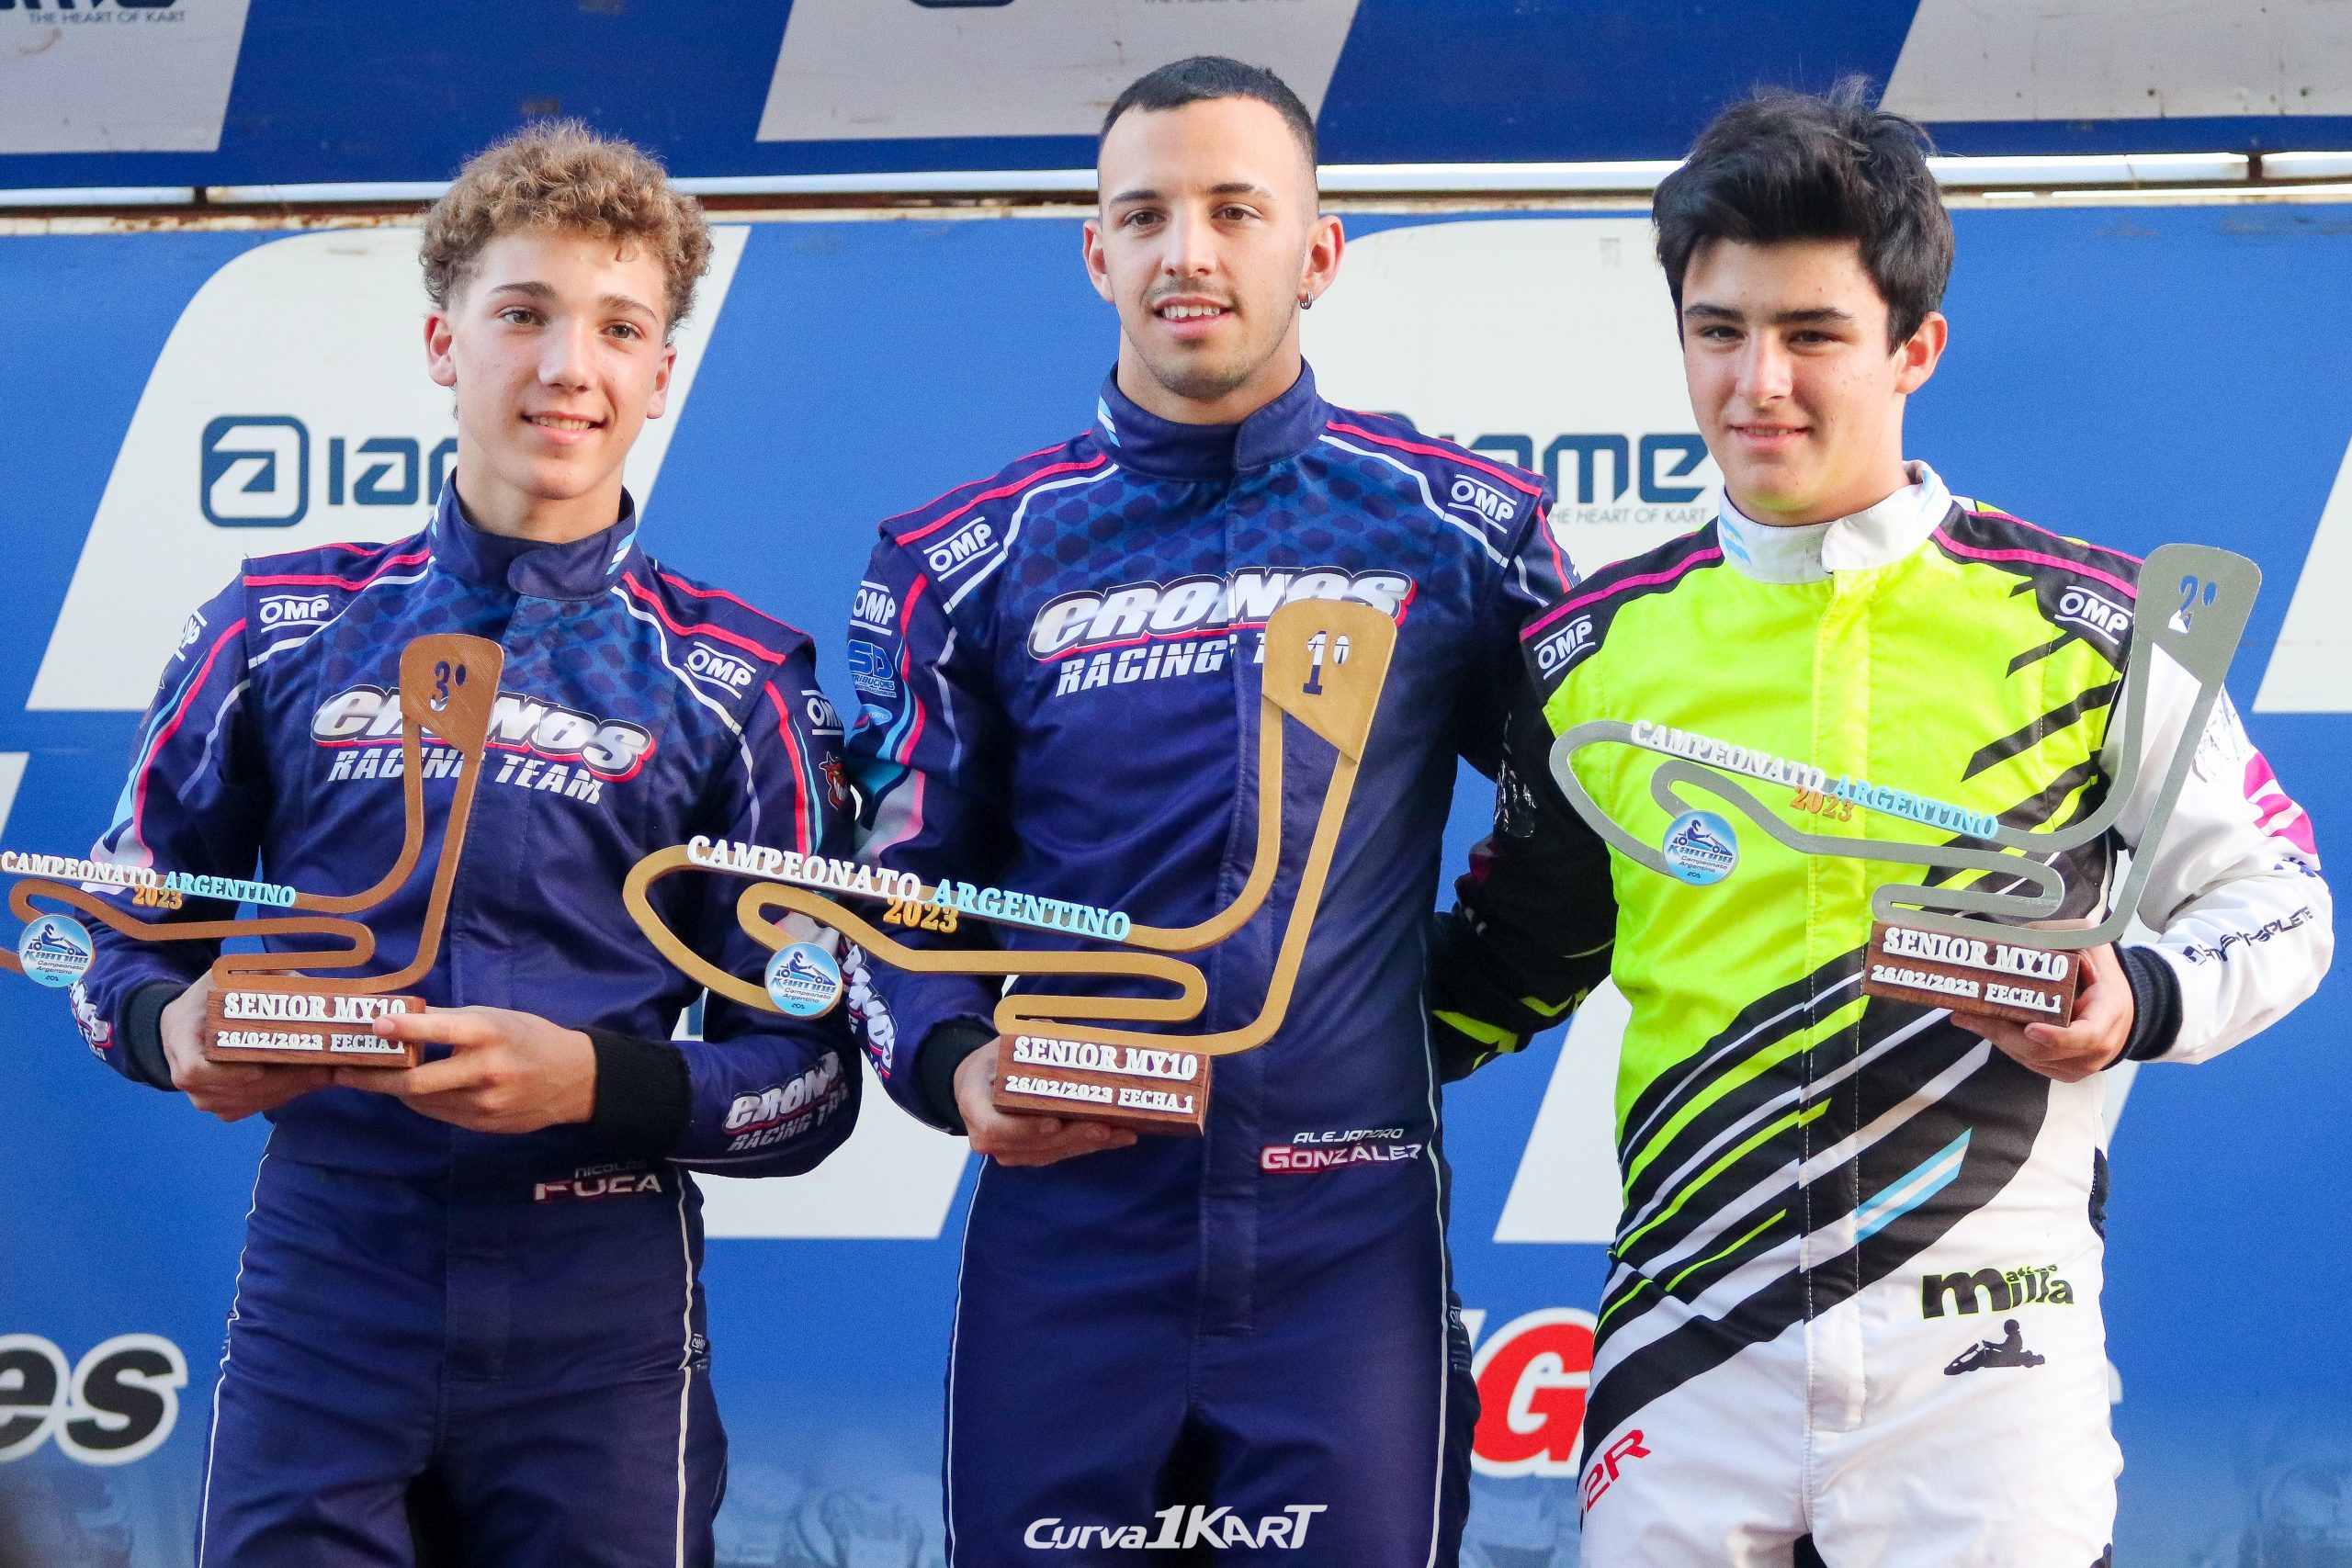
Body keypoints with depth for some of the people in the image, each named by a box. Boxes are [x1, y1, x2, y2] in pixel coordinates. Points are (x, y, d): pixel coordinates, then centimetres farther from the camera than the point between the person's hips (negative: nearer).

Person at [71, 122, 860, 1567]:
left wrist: (593, 1082, -16)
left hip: (601, 1308, 0)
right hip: (325, 1284, 1)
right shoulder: (285, 631, 9)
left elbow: (810, 1078, 2)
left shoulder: (733, 681, 5)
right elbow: (120, 939, 14)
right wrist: (175, 1033, -9)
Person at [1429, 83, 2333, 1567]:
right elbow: (1522, 945, 19)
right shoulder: (1595, 651, 8)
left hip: (1983, 1345, -2)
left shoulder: (2084, 624, 1)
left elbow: (2270, 893, 8)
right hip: (1691, 1347, 2)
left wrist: (2139, 1007, -12)